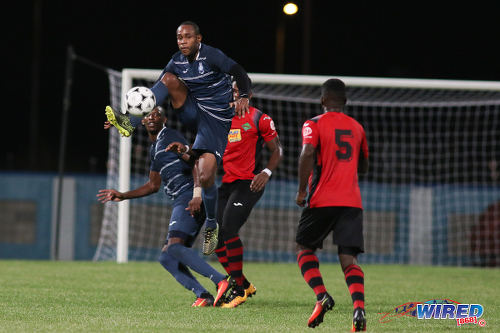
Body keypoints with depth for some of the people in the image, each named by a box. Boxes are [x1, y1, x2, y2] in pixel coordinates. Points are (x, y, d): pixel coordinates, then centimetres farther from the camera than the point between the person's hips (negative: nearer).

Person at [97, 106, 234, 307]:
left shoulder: (169, 136, -2)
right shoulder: (155, 148, 27)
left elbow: (194, 161, -14)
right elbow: (153, 186, 35)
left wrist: (197, 194, -26)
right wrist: (122, 196, 34)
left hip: (188, 197, -10)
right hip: (180, 201, 10)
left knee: (174, 247, -25)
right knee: (166, 257, 3)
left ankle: (221, 281, -32)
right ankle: (203, 296, -11)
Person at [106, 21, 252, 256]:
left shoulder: (211, 55, -14)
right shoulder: (177, 62, 3)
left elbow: (239, 73, -17)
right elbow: (157, 92, 5)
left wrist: (243, 97, -35)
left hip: (216, 120, -5)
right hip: (192, 113, 5)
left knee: (206, 176, -17)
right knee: (169, 79, -20)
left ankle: (211, 225, 9)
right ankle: (129, 123, -29)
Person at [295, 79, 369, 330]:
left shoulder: (314, 124, 1)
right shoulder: (357, 127, 16)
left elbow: (308, 152, -17)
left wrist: (301, 190, -11)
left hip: (322, 200, -3)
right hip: (352, 202, 4)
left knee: (304, 248, 14)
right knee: (348, 259, -2)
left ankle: (321, 296, -8)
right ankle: (359, 308, -25)